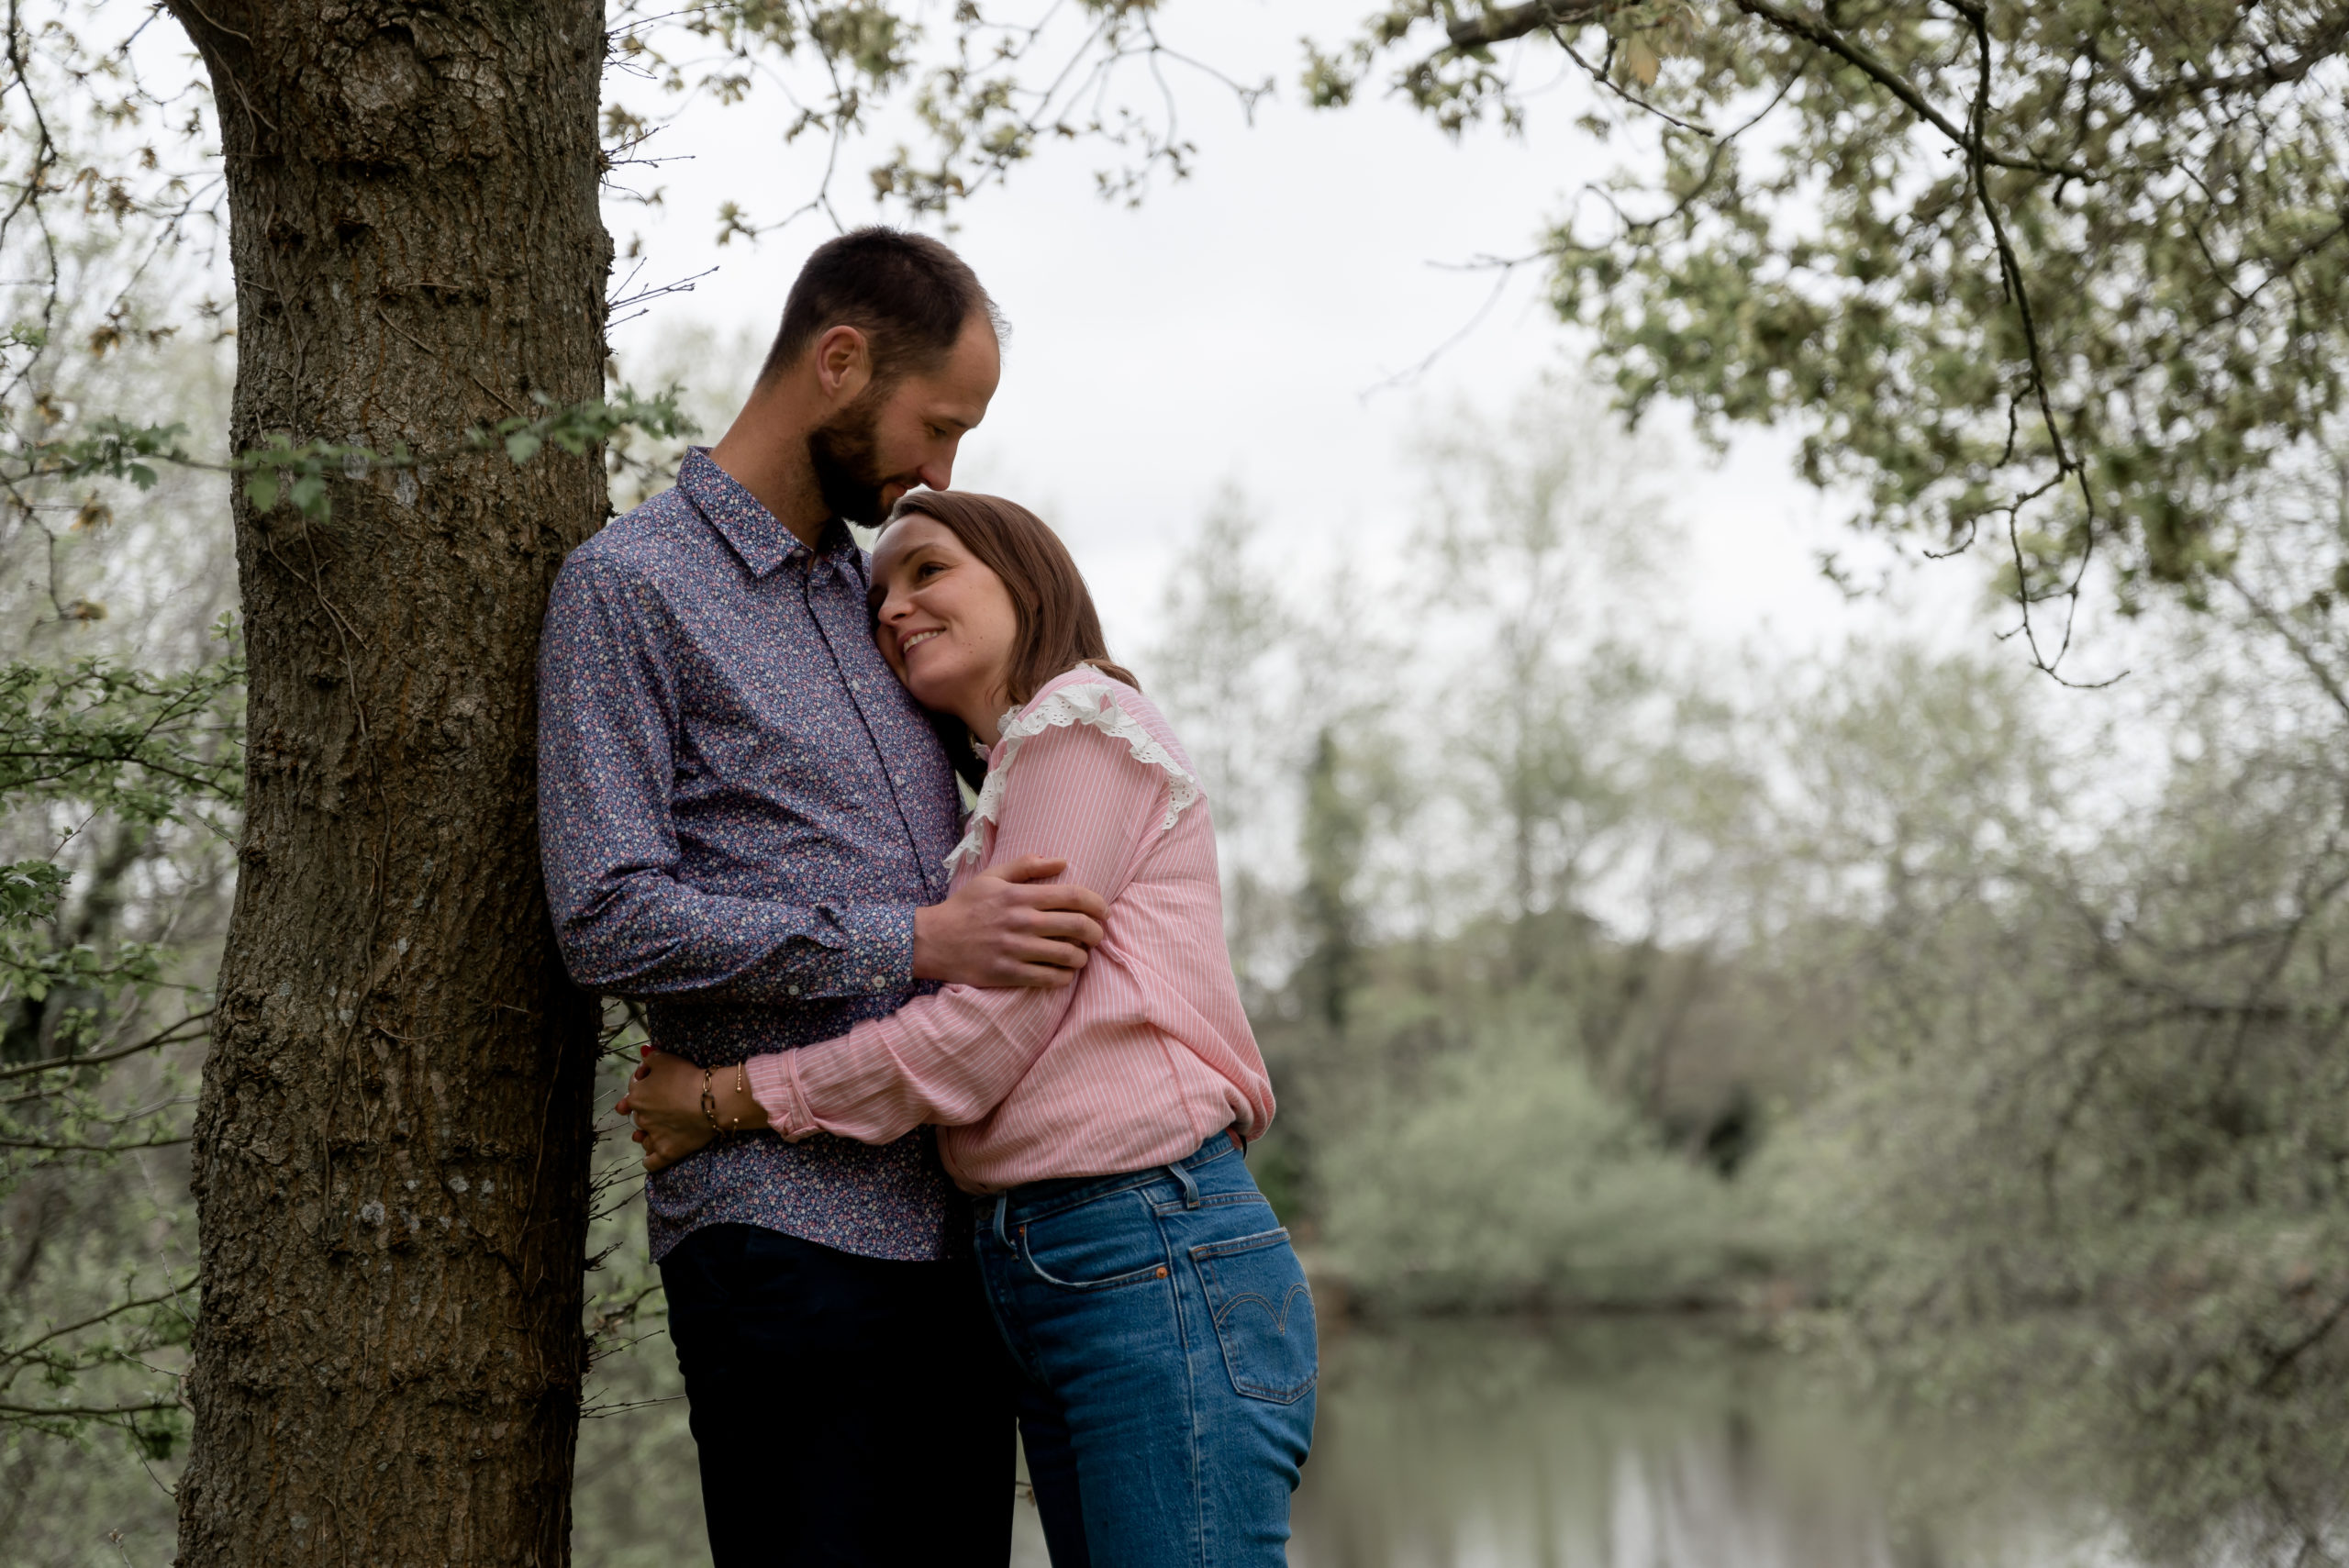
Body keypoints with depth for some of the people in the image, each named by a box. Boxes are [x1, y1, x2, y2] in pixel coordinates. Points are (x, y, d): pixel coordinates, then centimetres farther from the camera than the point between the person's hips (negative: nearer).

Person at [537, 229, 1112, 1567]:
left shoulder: (872, 589, 21)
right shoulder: (626, 588, -3)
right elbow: (612, 922, -13)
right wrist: (920, 942, -16)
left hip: (955, 1238, 7)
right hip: (782, 1239, -7)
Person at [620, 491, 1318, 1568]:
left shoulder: (1084, 723, -2)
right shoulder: (1008, 788, 25)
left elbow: (984, 1034, -10)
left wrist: (731, 1101, -3)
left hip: (1162, 1265, -9)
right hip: (1039, 1277, 9)